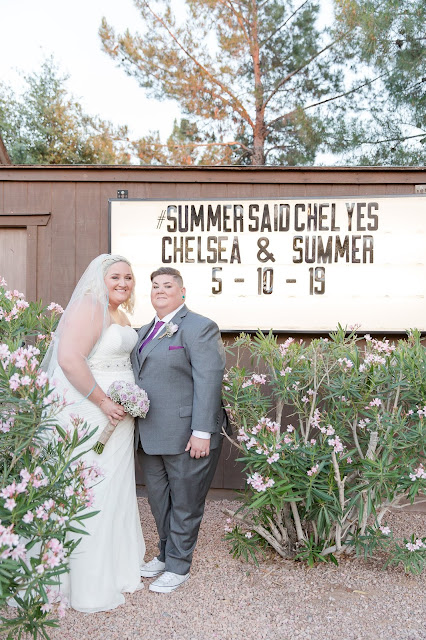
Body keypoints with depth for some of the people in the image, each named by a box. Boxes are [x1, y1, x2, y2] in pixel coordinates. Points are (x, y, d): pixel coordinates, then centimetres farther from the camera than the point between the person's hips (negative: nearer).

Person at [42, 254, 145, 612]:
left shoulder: (120, 314, 14)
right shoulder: (89, 307, -16)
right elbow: (69, 359, -26)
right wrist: (103, 401, -22)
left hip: (117, 415, 10)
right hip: (91, 415, -9)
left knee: (115, 489, 18)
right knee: (92, 493, 1)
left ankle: (116, 568, 35)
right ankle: (90, 586, 17)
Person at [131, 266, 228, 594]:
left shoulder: (199, 327, -12)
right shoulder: (145, 331, 14)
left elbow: (208, 382, -18)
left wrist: (201, 432, -22)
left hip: (187, 437, -8)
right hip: (152, 436, 8)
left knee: (184, 504, 8)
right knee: (159, 500, 20)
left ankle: (178, 566, 23)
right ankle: (165, 554, 39)